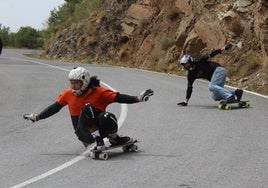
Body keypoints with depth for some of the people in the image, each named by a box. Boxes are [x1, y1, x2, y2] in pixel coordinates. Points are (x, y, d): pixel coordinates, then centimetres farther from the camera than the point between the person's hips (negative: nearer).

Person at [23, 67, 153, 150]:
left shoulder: (98, 92, -8)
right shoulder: (67, 94, 1)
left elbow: (118, 98, -9)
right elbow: (54, 108, 13)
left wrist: (138, 98, -19)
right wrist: (37, 117, 14)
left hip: (101, 128, 0)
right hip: (84, 132, 0)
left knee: (107, 118, -36)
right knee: (87, 108, -29)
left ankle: (114, 139, -1)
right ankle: (98, 141, -22)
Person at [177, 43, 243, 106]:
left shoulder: (198, 61, -12)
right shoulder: (191, 74, 7)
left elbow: (210, 54, -14)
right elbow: (189, 87, 12)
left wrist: (222, 49, -23)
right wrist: (186, 101, 11)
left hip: (218, 70, -8)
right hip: (214, 75, 8)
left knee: (211, 86, -29)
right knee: (215, 97, -1)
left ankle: (230, 96, -38)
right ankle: (236, 92, -4)